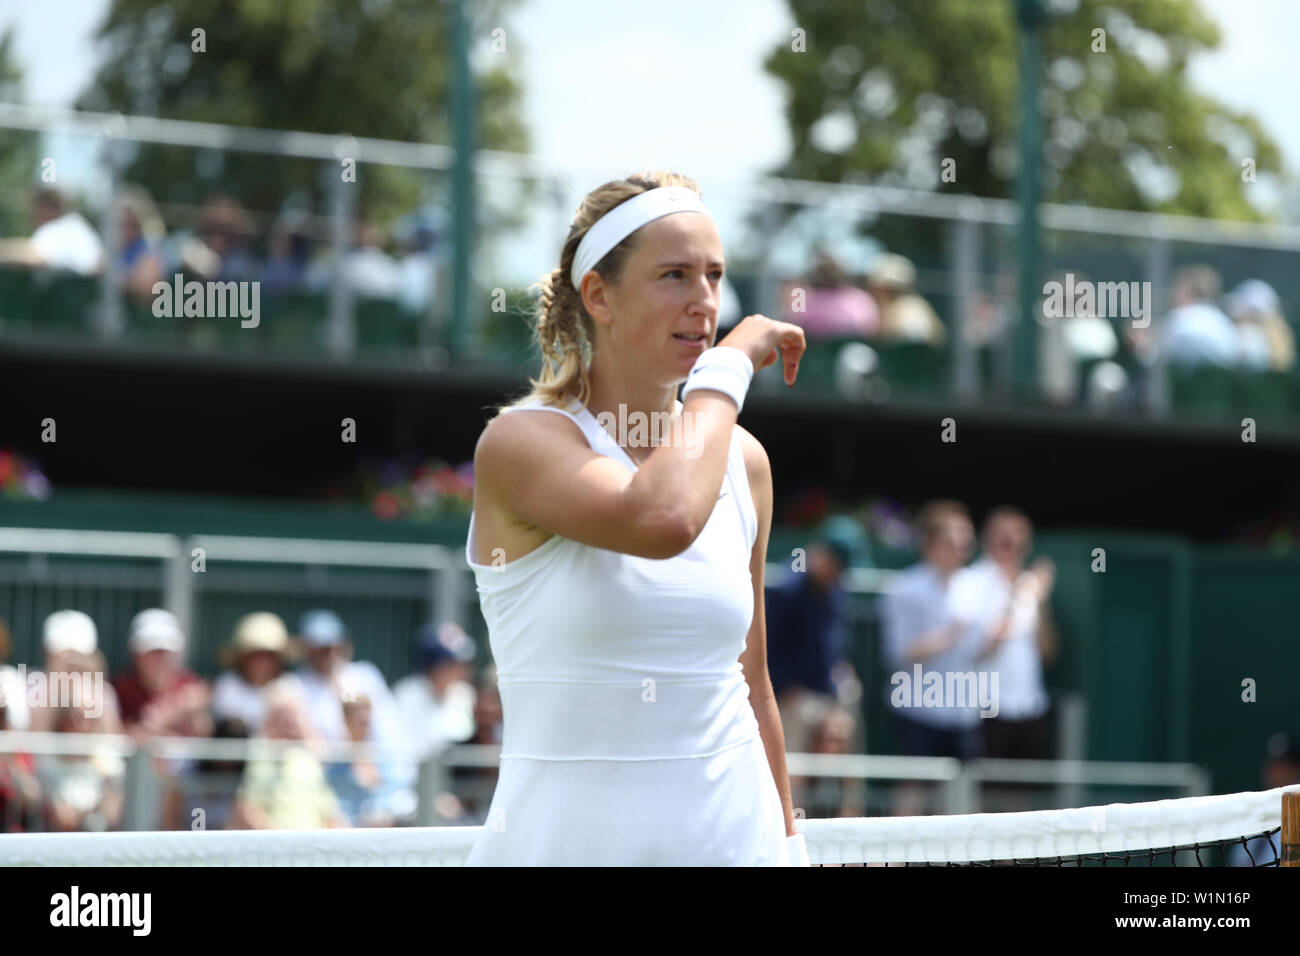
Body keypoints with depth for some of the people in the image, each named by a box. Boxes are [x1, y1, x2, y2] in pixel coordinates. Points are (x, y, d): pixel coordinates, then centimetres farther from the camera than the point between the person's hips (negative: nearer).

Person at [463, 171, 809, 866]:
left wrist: (786, 846, 15)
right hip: (567, 836, -4)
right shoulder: (521, 441, -9)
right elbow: (661, 520, -29)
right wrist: (729, 365, -16)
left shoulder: (742, 461, 8)